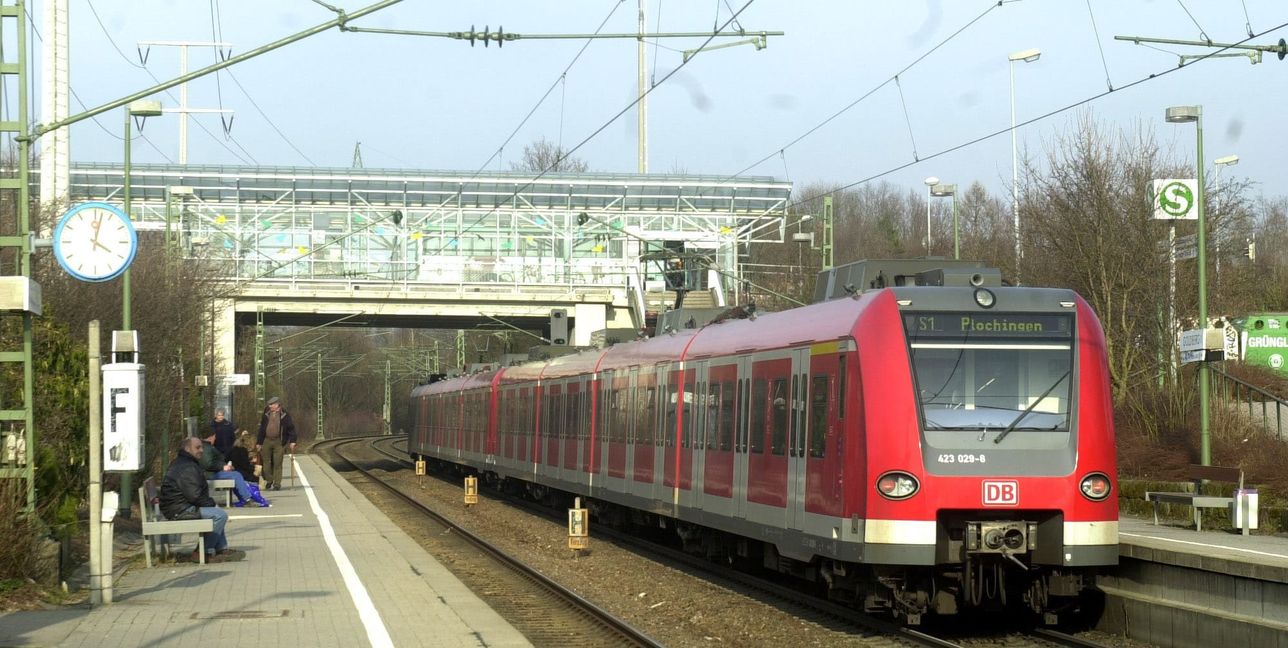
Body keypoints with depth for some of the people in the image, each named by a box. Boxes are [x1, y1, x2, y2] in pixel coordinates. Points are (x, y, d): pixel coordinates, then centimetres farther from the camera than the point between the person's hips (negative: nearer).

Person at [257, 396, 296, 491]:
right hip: (267, 441, 3)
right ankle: (269, 480, 20)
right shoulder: (266, 414, 10)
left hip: (278, 442, -3)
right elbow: (261, 429, 13)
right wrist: (259, 442, 11)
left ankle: (277, 483, 3)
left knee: (277, 463, -3)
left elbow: (291, 428, -1)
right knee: (266, 462, 3)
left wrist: (292, 441, -9)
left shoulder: (284, 415, 0)